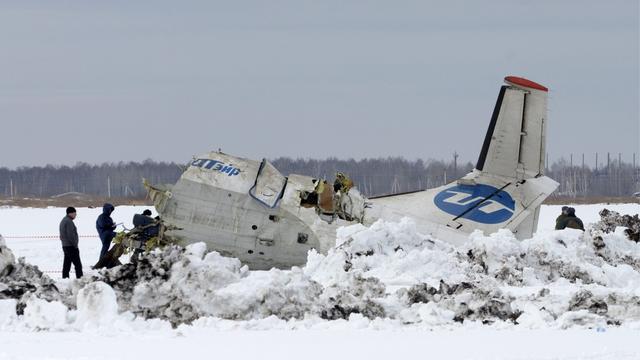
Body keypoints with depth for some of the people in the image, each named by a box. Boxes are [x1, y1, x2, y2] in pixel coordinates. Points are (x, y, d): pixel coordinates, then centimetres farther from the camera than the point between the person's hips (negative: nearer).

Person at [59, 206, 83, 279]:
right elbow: (71, 235, -22)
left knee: (67, 263, 10)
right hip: (71, 246, -10)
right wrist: (75, 245, -15)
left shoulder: (63, 221, 16)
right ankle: (79, 277, -10)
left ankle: (65, 277, 9)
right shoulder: (69, 221, -16)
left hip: (65, 245, 10)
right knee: (77, 264, -7)